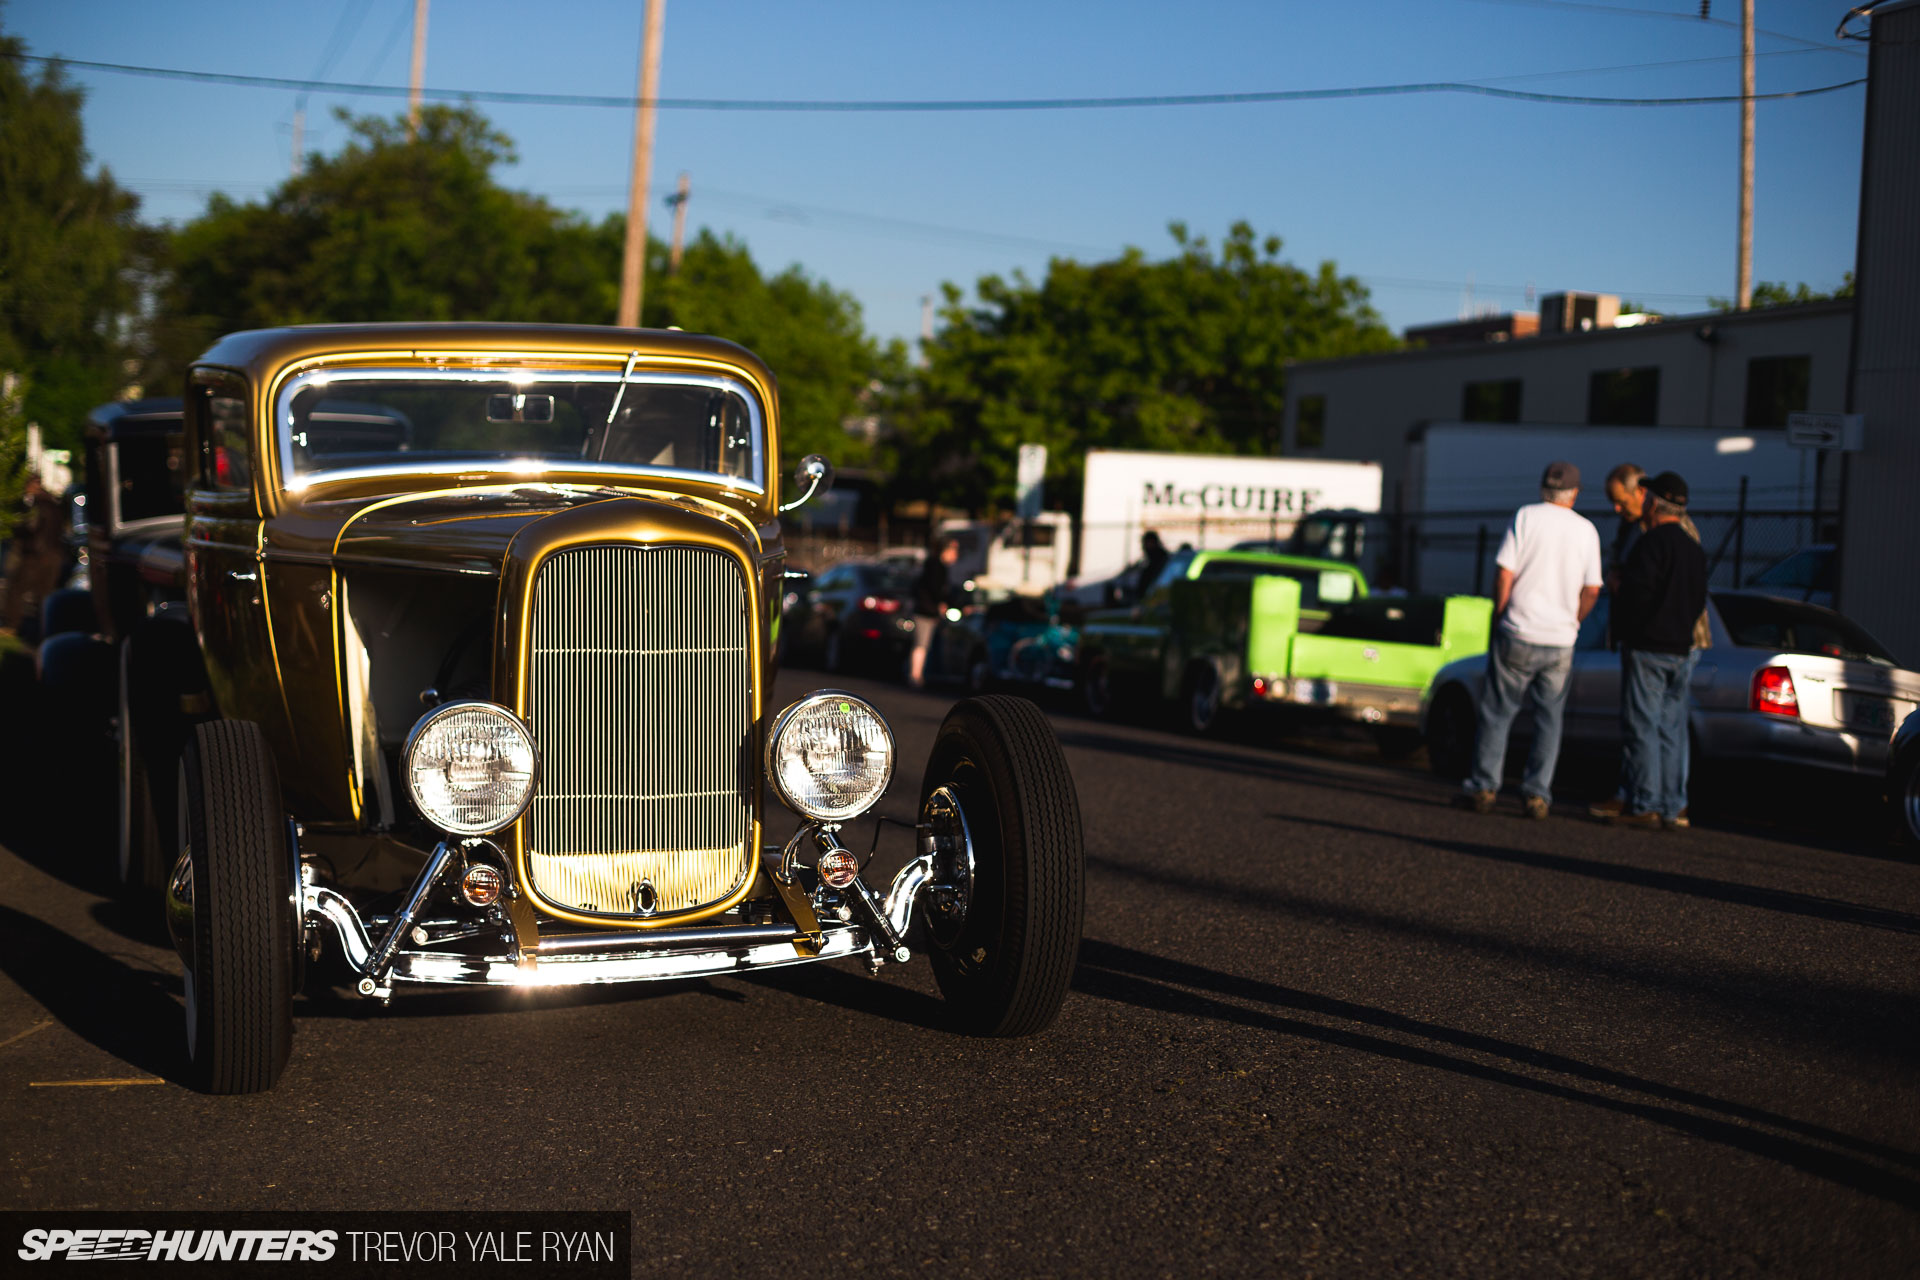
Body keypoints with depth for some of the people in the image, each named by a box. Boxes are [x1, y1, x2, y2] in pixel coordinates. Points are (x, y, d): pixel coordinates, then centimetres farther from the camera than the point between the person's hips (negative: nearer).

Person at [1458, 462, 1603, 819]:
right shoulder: (1586, 530, 5)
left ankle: (1483, 788, 4)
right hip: (1561, 642, 2)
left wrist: (1497, 620, 3)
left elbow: (1505, 576, -8)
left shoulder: (1526, 517, -4)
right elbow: (1591, 591, 5)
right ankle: (1538, 795, 6)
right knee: (1549, 719, 10)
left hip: (1518, 633, -2)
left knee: (1496, 713, 5)